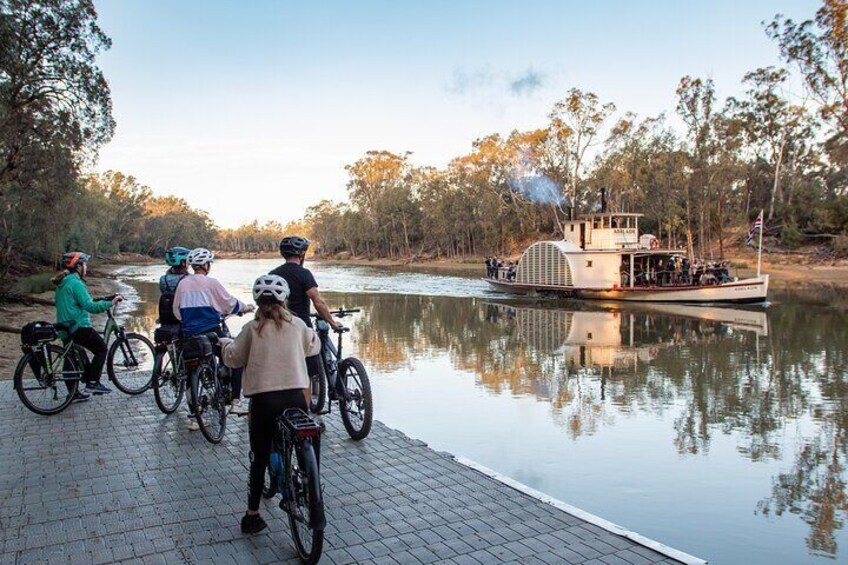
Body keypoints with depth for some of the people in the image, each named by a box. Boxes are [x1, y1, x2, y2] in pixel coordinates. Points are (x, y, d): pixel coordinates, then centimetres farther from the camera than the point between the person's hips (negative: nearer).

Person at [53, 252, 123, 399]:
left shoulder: (62, 284, 16)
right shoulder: (75, 283, -14)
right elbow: (89, 306, -23)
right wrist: (110, 303, -23)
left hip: (65, 329, 10)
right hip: (79, 327, -10)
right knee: (101, 349, 1)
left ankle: (73, 393, 21)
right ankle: (93, 383, -4)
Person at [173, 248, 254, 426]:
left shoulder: (183, 283, 6)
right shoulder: (211, 283, -7)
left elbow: (176, 311, 11)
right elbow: (230, 302, 0)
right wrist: (247, 307, 17)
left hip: (189, 335, 5)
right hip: (211, 332, -5)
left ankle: (193, 417, 12)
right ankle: (235, 401, 4)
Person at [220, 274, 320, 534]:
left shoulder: (252, 328, -2)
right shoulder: (297, 324, 3)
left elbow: (233, 358, 4)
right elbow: (314, 347, 19)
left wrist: (225, 343, 25)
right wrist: (312, 331, 40)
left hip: (264, 399, -1)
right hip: (296, 397, 2)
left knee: (259, 459, 10)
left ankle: (252, 515, 17)